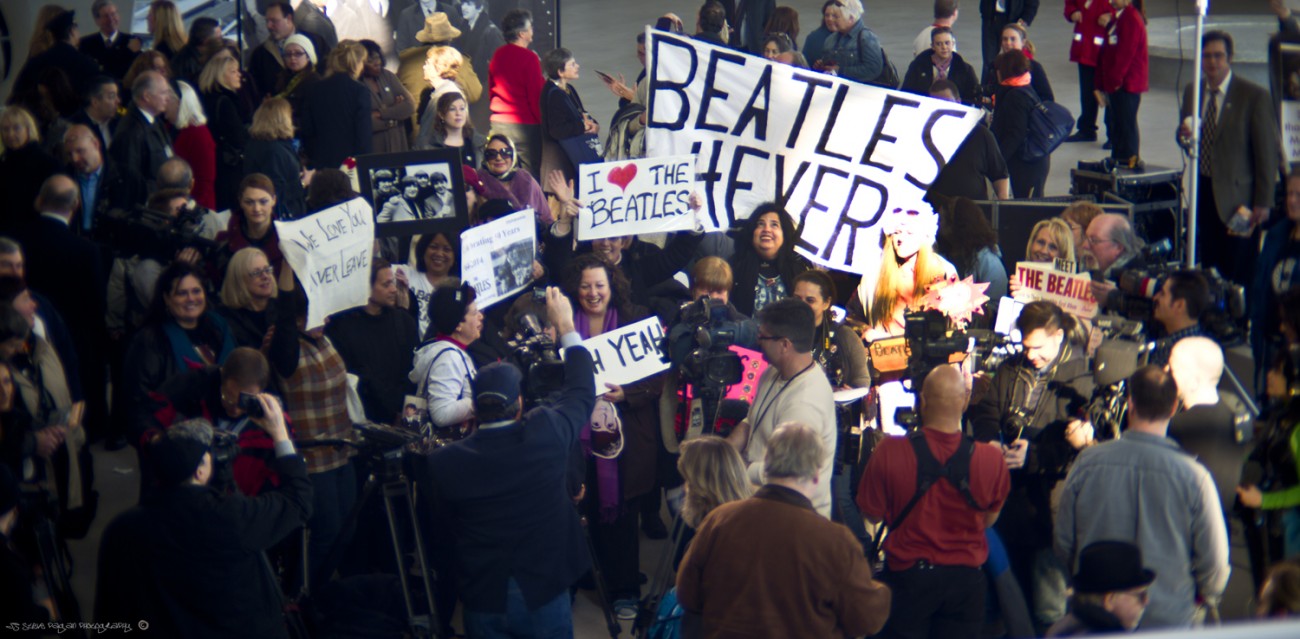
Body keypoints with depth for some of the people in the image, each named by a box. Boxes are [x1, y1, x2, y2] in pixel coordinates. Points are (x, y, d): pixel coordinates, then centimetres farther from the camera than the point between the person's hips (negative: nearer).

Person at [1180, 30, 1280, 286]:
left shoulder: (1255, 96, -9)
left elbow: (1268, 153, -8)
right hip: (1202, 193, 5)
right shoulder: (1192, 91, 9)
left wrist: (1263, 203, -10)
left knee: (1236, 275, -3)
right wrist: (1184, 135, -7)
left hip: (1236, 197, -5)